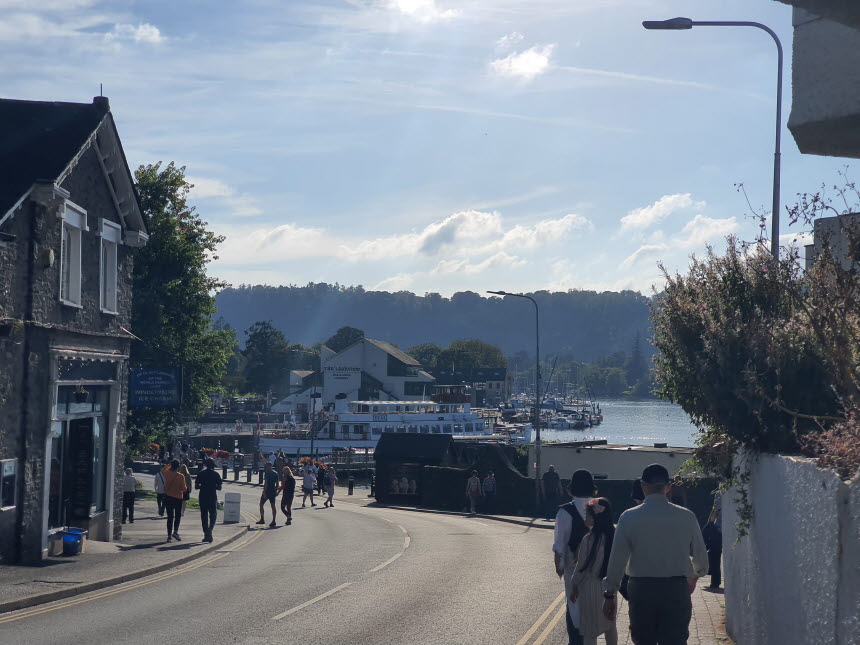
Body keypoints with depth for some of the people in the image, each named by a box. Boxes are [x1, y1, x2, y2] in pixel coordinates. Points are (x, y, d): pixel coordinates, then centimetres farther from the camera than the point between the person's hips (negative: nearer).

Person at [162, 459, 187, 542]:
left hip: (168, 497, 2)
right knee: (178, 516, 14)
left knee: (170, 516, 7)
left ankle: (169, 535, 3)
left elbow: (162, 470, 20)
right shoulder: (181, 476, -13)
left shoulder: (167, 473, -5)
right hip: (178, 498, -2)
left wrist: (170, 465, 16)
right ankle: (175, 531, -3)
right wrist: (185, 487, 11)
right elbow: (184, 489, -10)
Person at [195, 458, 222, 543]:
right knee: (213, 515, 10)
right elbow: (219, 487, 0)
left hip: (203, 497, 1)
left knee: (204, 516, 8)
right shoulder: (216, 474, -1)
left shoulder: (201, 473, -1)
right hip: (213, 497, 0)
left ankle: (206, 534, 5)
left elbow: (196, 486, -1)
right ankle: (210, 530, -14)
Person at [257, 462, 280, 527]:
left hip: (267, 491, -6)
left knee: (261, 504, 8)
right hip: (273, 492, 6)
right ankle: (273, 521, 2)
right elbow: (277, 484, 11)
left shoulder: (267, 473, -12)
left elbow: (265, 483, -18)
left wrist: (264, 492, -18)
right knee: (273, 506, 6)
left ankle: (262, 519, 8)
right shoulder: (276, 473, 10)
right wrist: (276, 491, 17)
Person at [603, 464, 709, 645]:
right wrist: (694, 576, 29)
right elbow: (701, 557, 8)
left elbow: (617, 560, -2)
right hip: (677, 589, 0)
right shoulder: (686, 517, -2)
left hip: (641, 589, 0)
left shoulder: (628, 517, -5)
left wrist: (609, 594, 8)